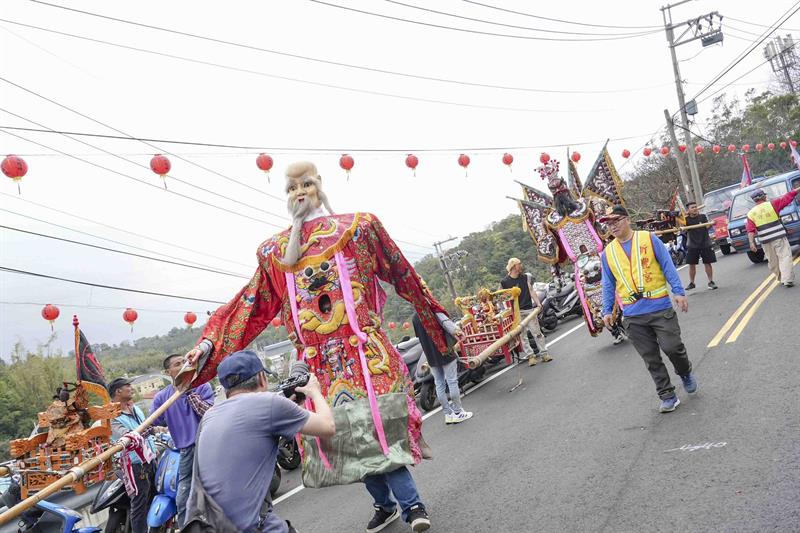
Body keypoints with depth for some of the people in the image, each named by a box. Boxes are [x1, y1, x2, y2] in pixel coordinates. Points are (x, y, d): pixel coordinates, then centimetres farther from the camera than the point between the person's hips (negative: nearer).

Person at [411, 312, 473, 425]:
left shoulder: (414, 318, 6)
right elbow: (445, 321, -33)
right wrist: (454, 329, -51)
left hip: (430, 355, 6)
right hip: (445, 353, -6)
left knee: (439, 384, 11)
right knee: (452, 382, 3)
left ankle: (448, 414, 15)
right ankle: (458, 412, 9)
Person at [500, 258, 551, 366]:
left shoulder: (525, 277, 9)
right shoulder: (504, 282, 0)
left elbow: (531, 291, 5)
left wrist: (538, 303, -8)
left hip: (529, 309, 2)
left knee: (537, 332, 2)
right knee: (522, 335, 0)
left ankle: (544, 353, 8)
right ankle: (530, 355, 6)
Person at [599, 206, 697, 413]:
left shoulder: (649, 239, -1)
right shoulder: (608, 252, 7)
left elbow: (668, 266, -2)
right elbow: (608, 285, 13)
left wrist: (679, 292, -9)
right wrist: (607, 311, 9)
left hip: (660, 308, -3)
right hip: (632, 315, 3)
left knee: (672, 346, -6)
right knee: (651, 359, 5)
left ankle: (685, 373, 26)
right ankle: (668, 397, 16)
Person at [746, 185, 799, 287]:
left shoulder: (750, 213, 4)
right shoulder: (772, 204, -4)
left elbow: (750, 230, -4)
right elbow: (788, 197, 4)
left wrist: (751, 242, -7)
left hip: (765, 242, 3)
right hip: (779, 237, -3)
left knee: (773, 260, 14)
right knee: (785, 257, -3)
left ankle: (780, 278, 24)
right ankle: (787, 279, -12)